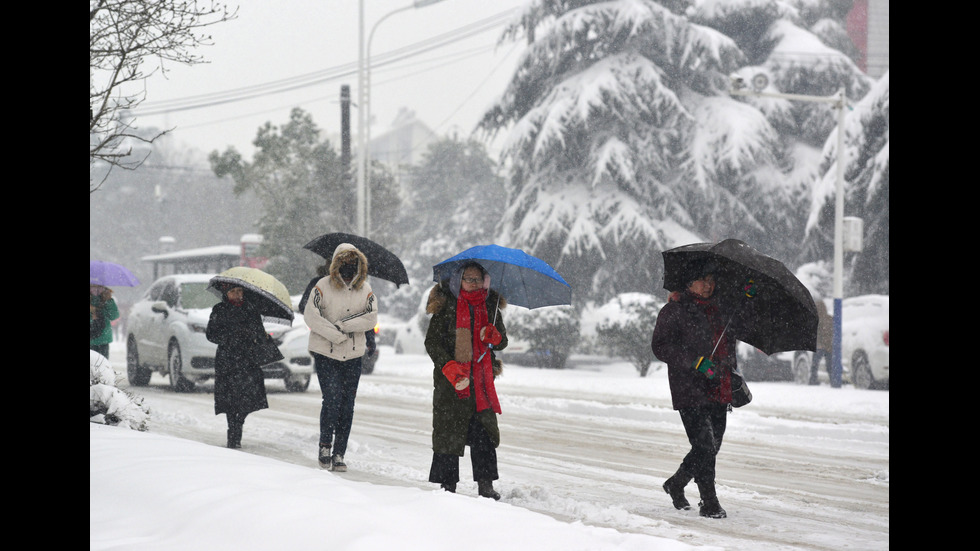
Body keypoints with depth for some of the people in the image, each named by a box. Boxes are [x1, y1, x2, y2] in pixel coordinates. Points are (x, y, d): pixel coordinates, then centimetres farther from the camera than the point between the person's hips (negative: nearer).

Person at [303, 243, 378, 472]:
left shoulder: (365, 289, 5)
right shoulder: (323, 286, -5)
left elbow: (371, 319, -4)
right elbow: (311, 315, -11)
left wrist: (343, 325, -15)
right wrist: (335, 335, -16)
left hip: (353, 356, 3)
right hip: (325, 352, -3)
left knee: (347, 406, 2)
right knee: (332, 399, -14)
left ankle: (339, 454, 9)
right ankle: (325, 446, 2)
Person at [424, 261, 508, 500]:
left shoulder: (490, 306, 11)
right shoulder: (446, 305, 0)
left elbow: (502, 343, 15)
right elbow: (432, 342, -4)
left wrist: (494, 337, -10)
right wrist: (450, 368, -17)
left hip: (481, 381, 3)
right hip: (451, 382, -3)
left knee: (484, 433, -4)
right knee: (449, 433, -1)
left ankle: (486, 485, 1)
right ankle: (448, 485, 7)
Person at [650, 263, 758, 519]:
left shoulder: (721, 310, 17)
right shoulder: (674, 311, -1)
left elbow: (736, 332, 35)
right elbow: (660, 347, -8)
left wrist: (746, 299, 18)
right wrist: (695, 362, -19)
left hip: (719, 392, 7)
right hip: (689, 390, -6)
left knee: (712, 447, 10)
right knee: (704, 446, -13)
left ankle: (676, 484, 32)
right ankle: (709, 503, -6)